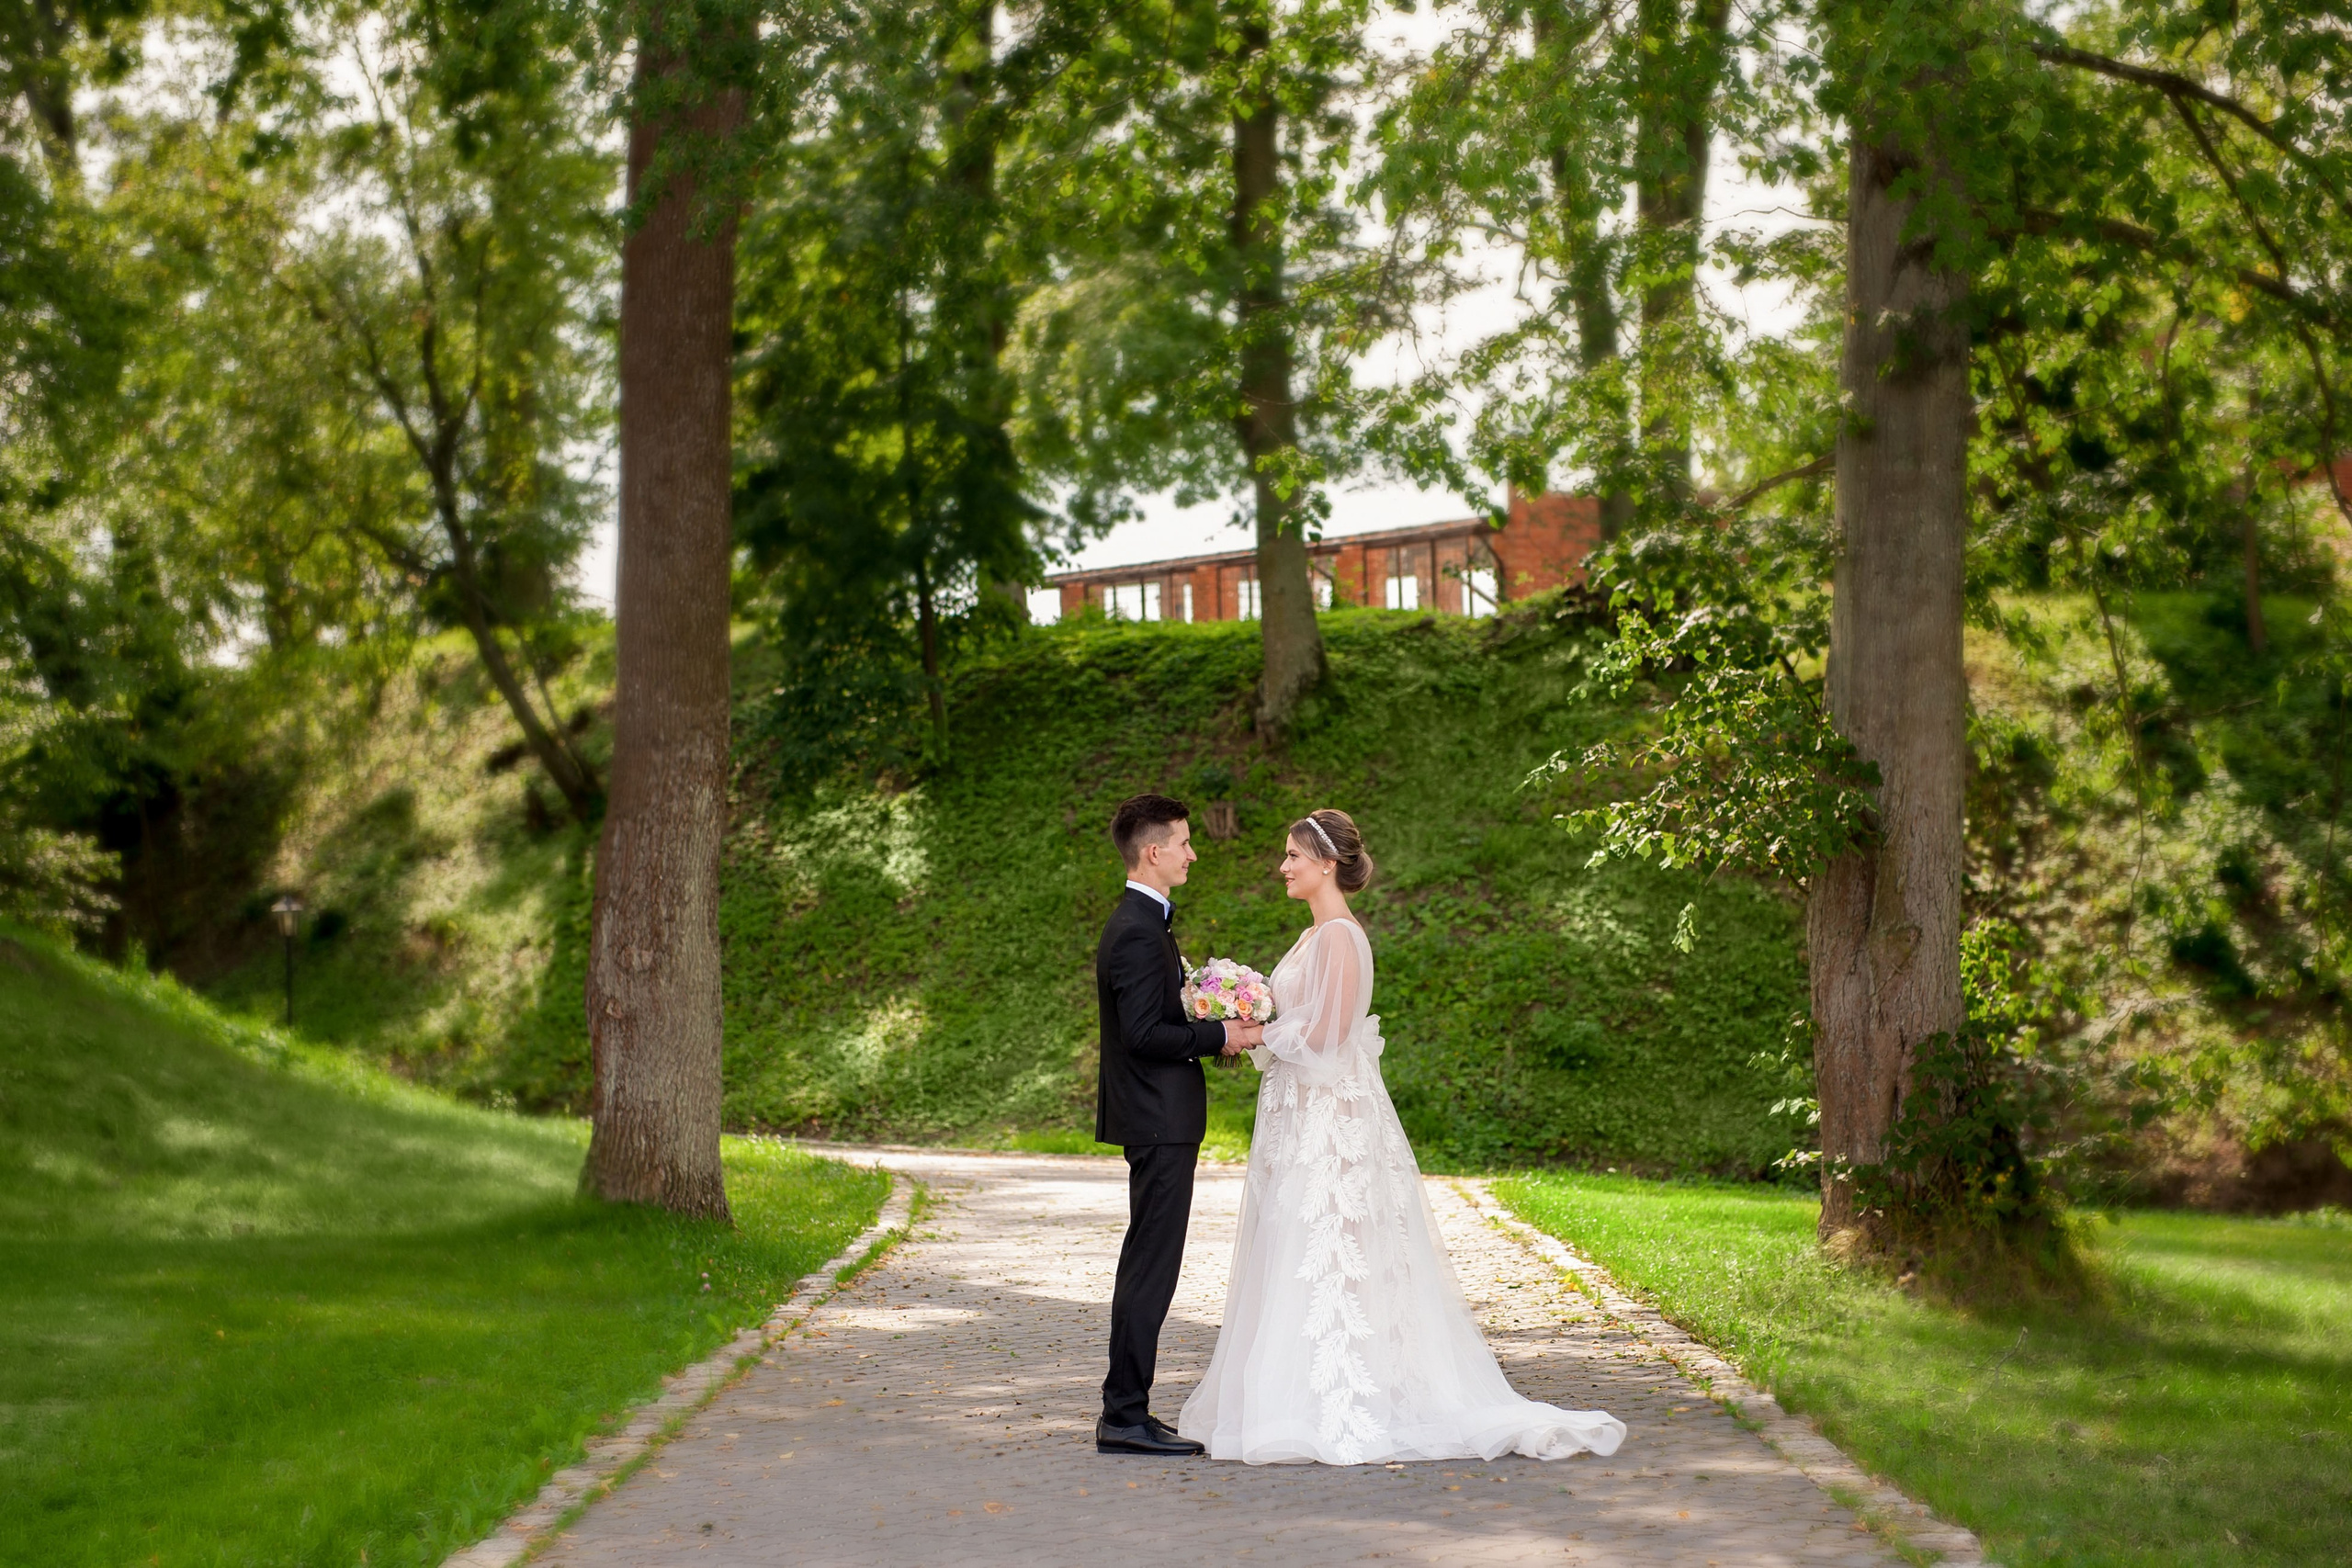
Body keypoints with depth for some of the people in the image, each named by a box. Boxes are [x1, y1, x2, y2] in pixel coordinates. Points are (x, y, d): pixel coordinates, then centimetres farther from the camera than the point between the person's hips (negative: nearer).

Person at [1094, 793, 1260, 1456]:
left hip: (1155, 1119, 11)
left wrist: (1210, 1030, 9)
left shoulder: (1138, 923, 16)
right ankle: (1125, 1415, -4)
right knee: (1152, 1265, -8)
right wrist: (1219, 1035, -16)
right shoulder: (1140, 933, -17)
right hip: (1160, 1120, -11)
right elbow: (1144, 1034, -23)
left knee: (1147, 1264, 13)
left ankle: (1126, 1410, 18)